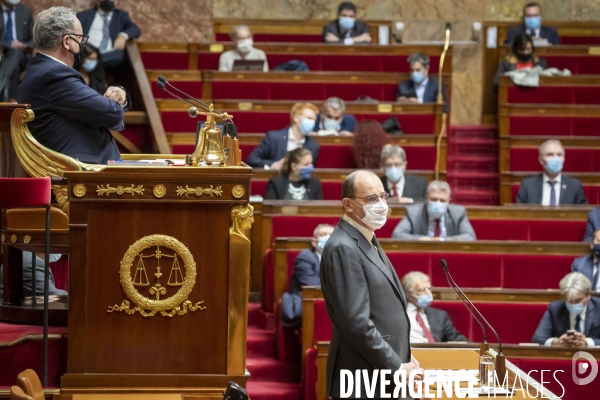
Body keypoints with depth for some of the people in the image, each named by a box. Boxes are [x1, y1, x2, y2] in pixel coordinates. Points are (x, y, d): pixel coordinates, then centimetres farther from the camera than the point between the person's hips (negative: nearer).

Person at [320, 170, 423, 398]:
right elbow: (357, 323, -23)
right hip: (364, 380, -9)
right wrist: (396, 367, -17)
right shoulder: (343, 249, -17)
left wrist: (402, 356, 12)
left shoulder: (367, 241, 14)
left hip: (384, 375, 9)